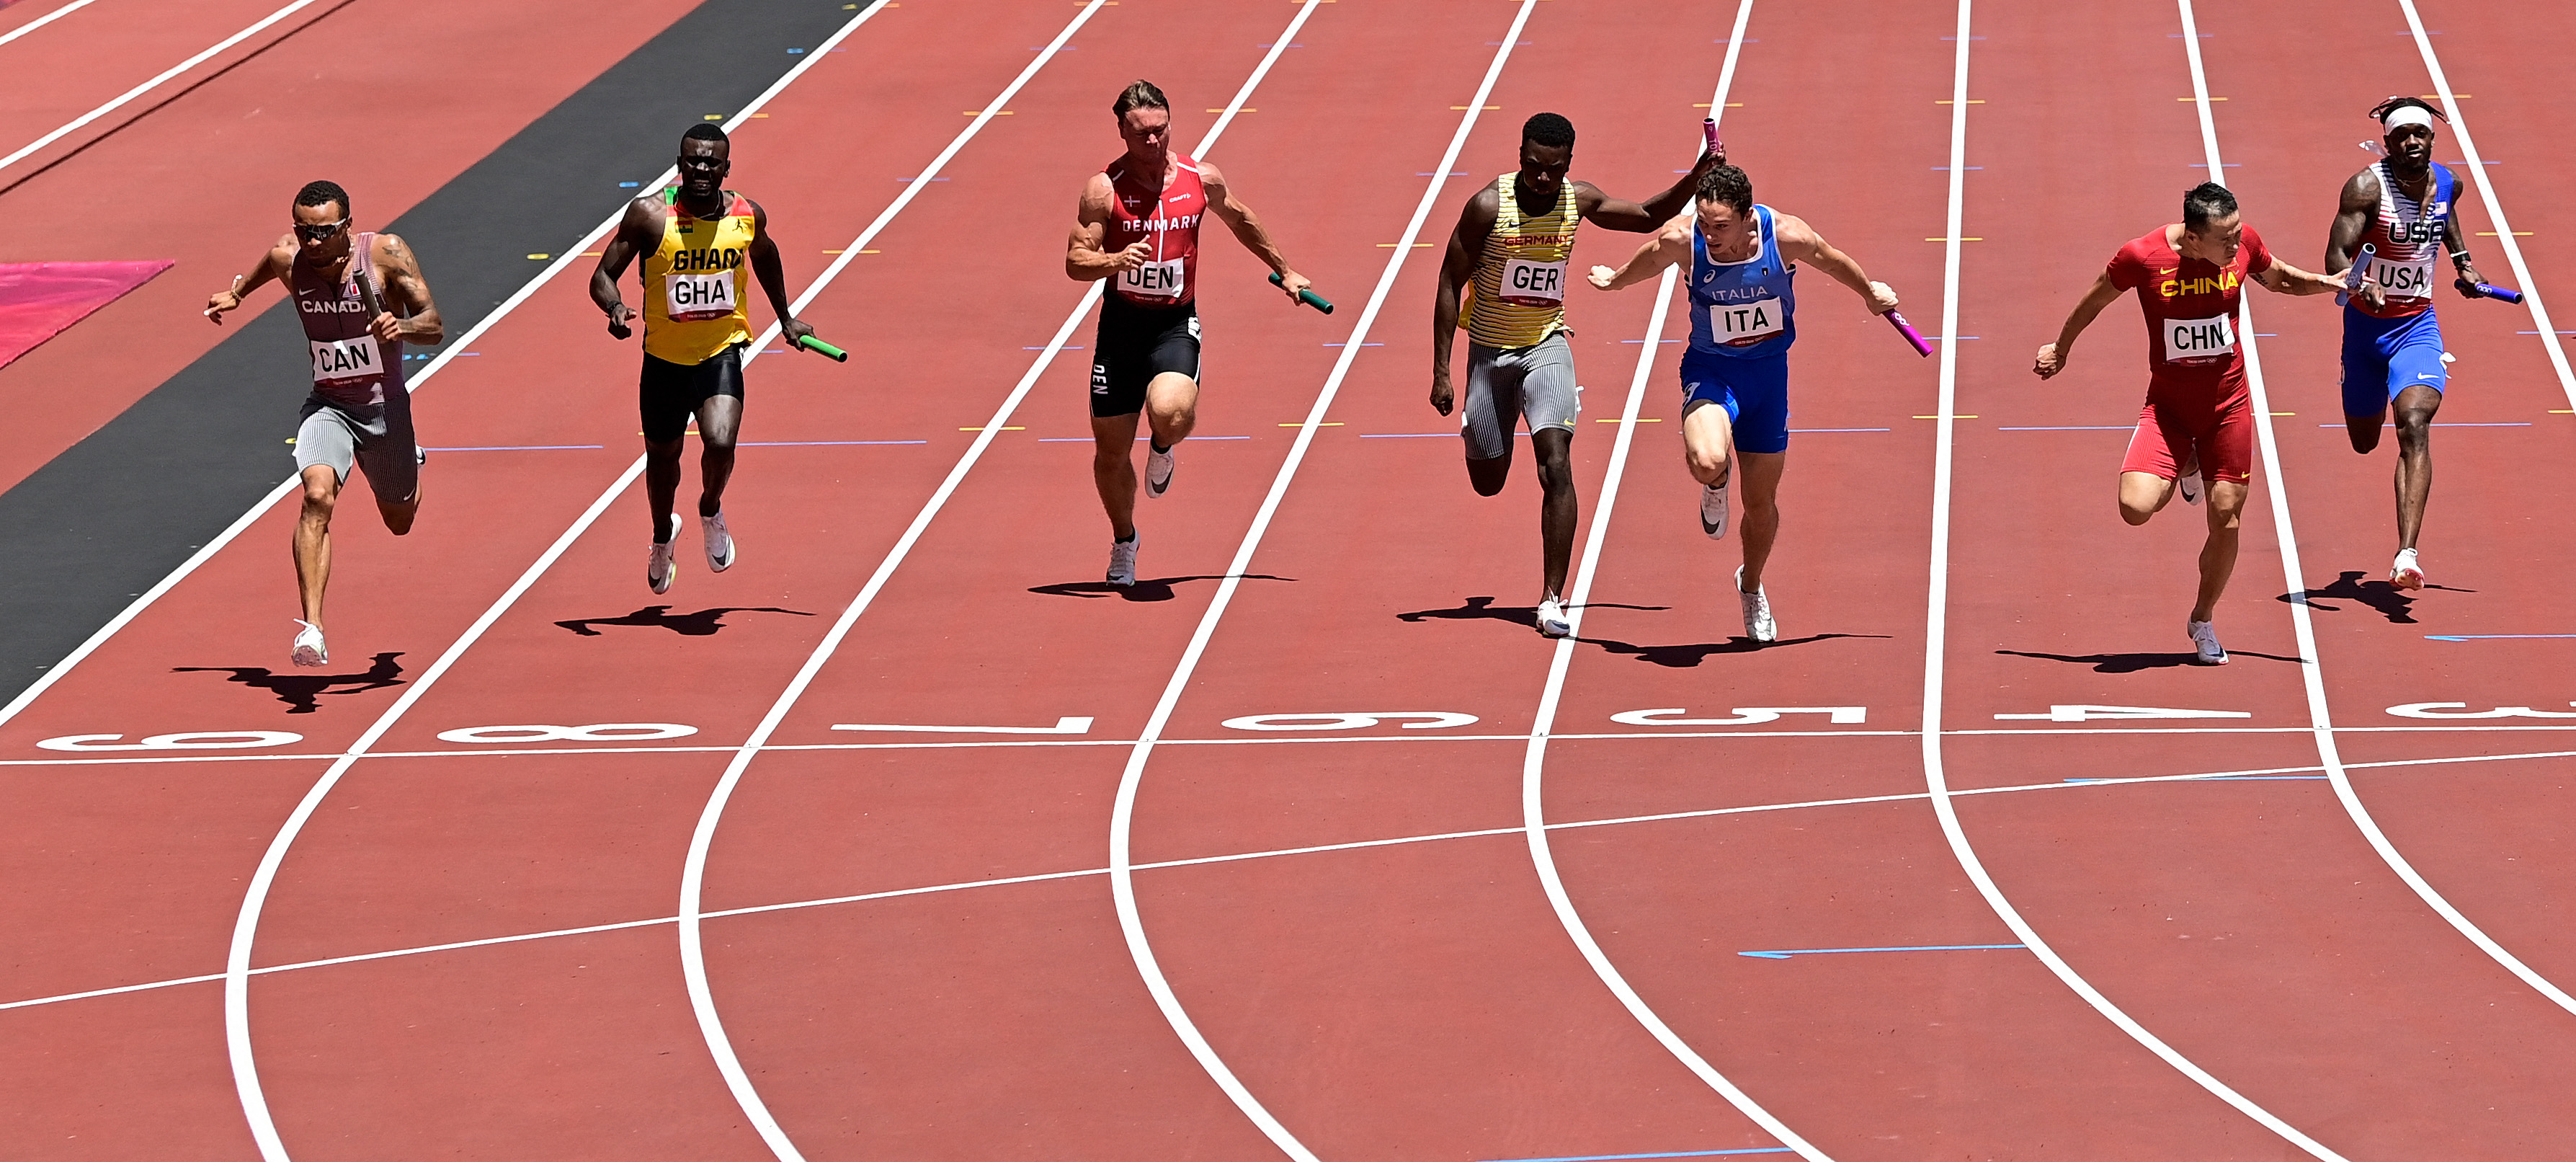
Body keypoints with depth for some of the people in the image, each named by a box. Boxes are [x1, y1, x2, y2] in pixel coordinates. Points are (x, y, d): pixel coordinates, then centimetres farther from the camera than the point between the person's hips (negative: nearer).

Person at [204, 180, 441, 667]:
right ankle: (311, 629, -34)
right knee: (318, 495, -29)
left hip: (385, 406, 0)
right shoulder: (287, 259, -12)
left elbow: (435, 325, -22)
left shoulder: (386, 253, -19)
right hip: (326, 404, 0)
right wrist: (237, 291, 14)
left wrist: (402, 326, -40)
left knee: (399, 522, 21)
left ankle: (409, 465, 60)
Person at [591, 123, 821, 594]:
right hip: (664, 357, 0)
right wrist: (615, 308, -30)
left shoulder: (747, 216, -7)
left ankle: (711, 511, 10)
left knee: (720, 443, -24)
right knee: (663, 456, 17)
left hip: (722, 354, 0)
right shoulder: (650, 215, -15)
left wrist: (786, 317, 27)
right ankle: (663, 537, 48)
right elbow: (602, 276, -9)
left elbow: (765, 256, 17)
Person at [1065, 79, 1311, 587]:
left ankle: (1163, 448, 10)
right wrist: (1117, 260, -31)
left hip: (1176, 323, 0)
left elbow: (1242, 220, 18)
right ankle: (1124, 541, 35)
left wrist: (1284, 272, 30)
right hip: (1121, 322, 0)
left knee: (1171, 413, -30)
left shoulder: (1202, 179, -2)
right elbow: (1075, 262, -10)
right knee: (1111, 449, 7)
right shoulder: (1104, 188, -9)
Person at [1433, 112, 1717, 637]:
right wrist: (1441, 372, -14)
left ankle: (1552, 599, -17)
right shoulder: (1488, 206, -17)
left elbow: (1648, 217, 9)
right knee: (1488, 482, 11)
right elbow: (1450, 283, -11)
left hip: (1547, 345, 1)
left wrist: (1697, 176, -8)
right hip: (1489, 350, -1)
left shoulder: (1579, 200, -6)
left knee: (1557, 468, -18)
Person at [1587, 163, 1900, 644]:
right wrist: (1613, 280, 22)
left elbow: (1834, 260, 0)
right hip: (1710, 370, -1)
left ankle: (1752, 587, 43)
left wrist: (1871, 292, 19)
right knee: (1706, 461, -32)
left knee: (1761, 503, 11)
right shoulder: (1681, 240, -24)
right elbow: (1646, 263, 2)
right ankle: (1717, 483, 9)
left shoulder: (1786, 236, -23)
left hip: (1768, 370, 1)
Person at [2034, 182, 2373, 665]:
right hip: (2168, 405, -2)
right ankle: (2185, 466, 16)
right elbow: (2095, 301, 0)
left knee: (2225, 519, 3)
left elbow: (2277, 278, 12)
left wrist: (2330, 282, -5)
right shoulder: (2142, 257, -20)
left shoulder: (2244, 242, -11)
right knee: (2136, 507, -20)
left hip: (2227, 404, 2)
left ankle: (2203, 621, 28)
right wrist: (2061, 349, 16)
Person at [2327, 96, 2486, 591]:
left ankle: (2407, 556, -32)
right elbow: (2336, 255, -27)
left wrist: (2461, 259, 19)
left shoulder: (2446, 182, -2)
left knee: (2414, 426, -22)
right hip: (2366, 325, -1)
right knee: (2364, 442, 14)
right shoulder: (2367, 187, -17)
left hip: (2418, 327, 1)